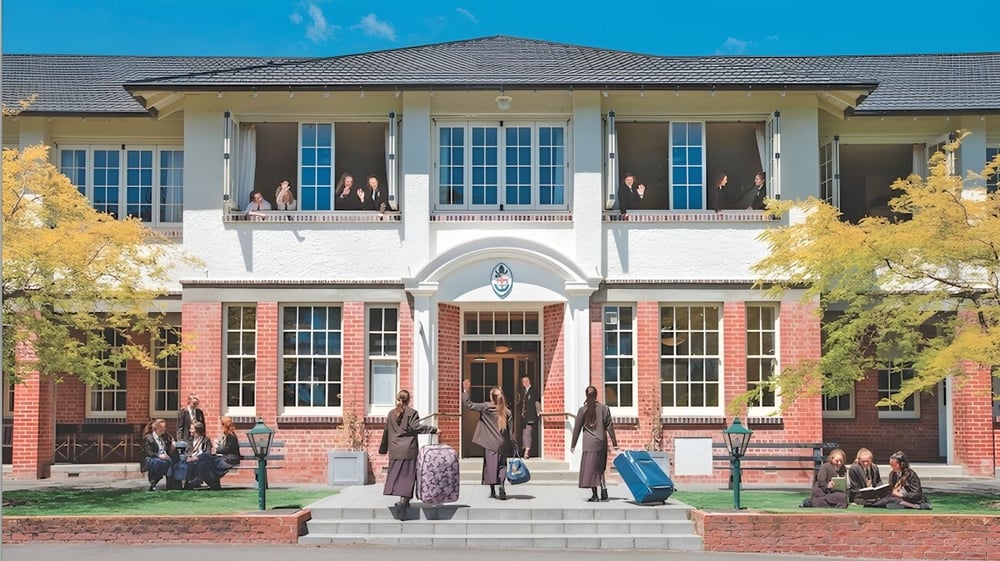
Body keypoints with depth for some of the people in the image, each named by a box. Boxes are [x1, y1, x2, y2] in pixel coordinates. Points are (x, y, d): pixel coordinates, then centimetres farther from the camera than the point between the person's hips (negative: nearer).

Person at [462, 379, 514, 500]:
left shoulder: (486, 407, -9)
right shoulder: (507, 412, -1)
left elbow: (469, 404, -9)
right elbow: (511, 431, 0)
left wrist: (465, 390, -2)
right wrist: (511, 448, 6)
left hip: (489, 443, -2)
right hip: (503, 444, 2)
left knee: (490, 465, 6)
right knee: (502, 465, 10)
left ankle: (493, 491, 7)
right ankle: (501, 485, -13)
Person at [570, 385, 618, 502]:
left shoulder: (582, 410, -1)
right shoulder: (604, 408, 2)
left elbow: (577, 428, 3)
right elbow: (610, 426, 2)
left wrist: (573, 445, 11)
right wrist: (614, 443, 9)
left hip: (589, 444, -2)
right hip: (602, 443, 2)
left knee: (590, 468, -1)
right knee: (600, 468, 15)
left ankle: (595, 495, -7)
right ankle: (604, 492, 7)